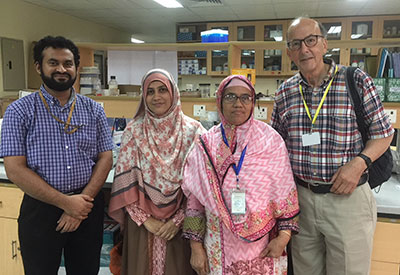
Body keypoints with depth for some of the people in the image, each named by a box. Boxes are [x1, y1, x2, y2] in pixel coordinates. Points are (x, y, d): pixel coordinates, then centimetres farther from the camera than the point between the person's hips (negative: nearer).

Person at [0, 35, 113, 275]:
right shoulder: (19, 111, -5)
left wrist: (83, 202, -12)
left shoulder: (94, 110, 3)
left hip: (87, 207, 3)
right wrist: (65, 202, -15)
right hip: (41, 208, -2)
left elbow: (105, 158, 0)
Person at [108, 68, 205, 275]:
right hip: (142, 222, 1)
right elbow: (125, 181, -4)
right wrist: (145, 219, -8)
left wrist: (178, 219, -9)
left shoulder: (192, 130, -5)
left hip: (179, 224, 0)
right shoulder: (133, 131, -2)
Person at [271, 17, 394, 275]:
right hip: (300, 197, 3)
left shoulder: (357, 81, -6)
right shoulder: (285, 92, 3)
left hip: (348, 196, -2)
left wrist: (359, 162, -17)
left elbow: (383, 133, 0)